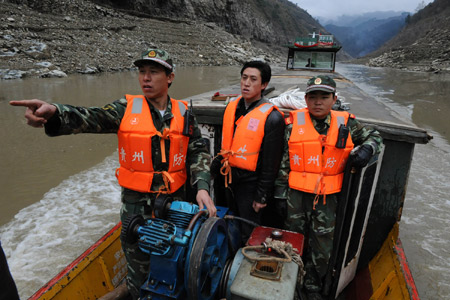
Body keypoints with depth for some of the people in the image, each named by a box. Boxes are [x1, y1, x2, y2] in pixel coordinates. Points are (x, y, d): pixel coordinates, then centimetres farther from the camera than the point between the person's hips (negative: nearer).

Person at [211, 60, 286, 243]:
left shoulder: (272, 117, -16)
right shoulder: (232, 107, 3)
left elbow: (271, 163, -14)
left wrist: (262, 196, -11)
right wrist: (214, 171, 14)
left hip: (251, 183, -6)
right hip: (229, 179, 7)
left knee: (248, 236, 8)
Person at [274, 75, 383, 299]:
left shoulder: (345, 124, -1)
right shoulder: (294, 123, -5)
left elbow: (373, 136, 15)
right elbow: (283, 160, -1)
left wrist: (366, 149, -8)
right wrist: (280, 192, -2)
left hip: (328, 197, 1)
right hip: (296, 195, -1)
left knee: (322, 247, 14)